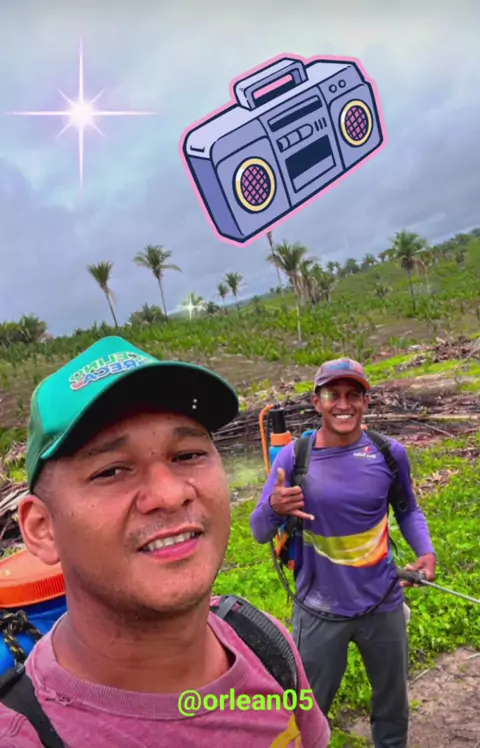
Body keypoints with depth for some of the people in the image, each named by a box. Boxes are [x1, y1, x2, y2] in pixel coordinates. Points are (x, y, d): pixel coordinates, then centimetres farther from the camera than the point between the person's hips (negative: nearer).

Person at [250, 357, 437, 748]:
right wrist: (273, 507, -34)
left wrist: (426, 550, -13)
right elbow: (260, 532, -12)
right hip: (320, 611, -2)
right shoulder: (294, 456, -16)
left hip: (384, 603, 2)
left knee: (393, 701, 27)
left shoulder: (390, 453, -11)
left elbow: (409, 511, 6)